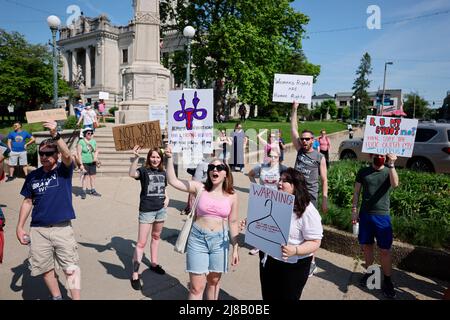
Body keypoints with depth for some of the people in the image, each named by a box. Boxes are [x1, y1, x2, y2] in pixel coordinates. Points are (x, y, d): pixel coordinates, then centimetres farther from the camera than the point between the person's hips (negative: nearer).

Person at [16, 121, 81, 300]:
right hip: (38, 230, 4)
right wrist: (19, 227, 7)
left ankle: (76, 299, 7)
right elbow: (27, 202, 12)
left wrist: (55, 135, -40)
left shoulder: (64, 170, -4)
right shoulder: (33, 176, 6)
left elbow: (67, 155, -26)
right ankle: (56, 297, 34)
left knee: (71, 268, -2)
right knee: (45, 268, 14)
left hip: (62, 228, -4)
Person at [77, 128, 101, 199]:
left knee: (93, 176, 10)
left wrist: (96, 157, -1)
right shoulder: (81, 142, -10)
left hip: (92, 162, 5)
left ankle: (93, 191, 22)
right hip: (84, 162, -5)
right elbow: (79, 153, -12)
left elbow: (96, 150, 18)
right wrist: (81, 164, -17)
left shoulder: (93, 141, 6)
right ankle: (83, 192, 2)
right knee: (85, 177, -6)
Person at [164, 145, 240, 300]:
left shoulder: (232, 196, -1)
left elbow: (233, 223, 6)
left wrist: (235, 248, 7)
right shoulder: (200, 188, -4)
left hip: (220, 241, 1)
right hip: (197, 239, -1)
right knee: (196, 287, 3)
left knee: (214, 281, 18)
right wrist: (169, 158, -18)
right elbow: (173, 181, -8)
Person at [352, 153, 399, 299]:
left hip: (382, 216, -2)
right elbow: (356, 192, 7)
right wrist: (354, 210, -1)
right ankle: (369, 272, 29)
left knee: (385, 250, 0)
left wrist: (391, 165, -28)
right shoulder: (363, 172, 4)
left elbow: (395, 184, -21)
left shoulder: (389, 171, 0)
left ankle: (387, 281, 14)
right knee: (366, 245, 11)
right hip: (364, 214, 2)